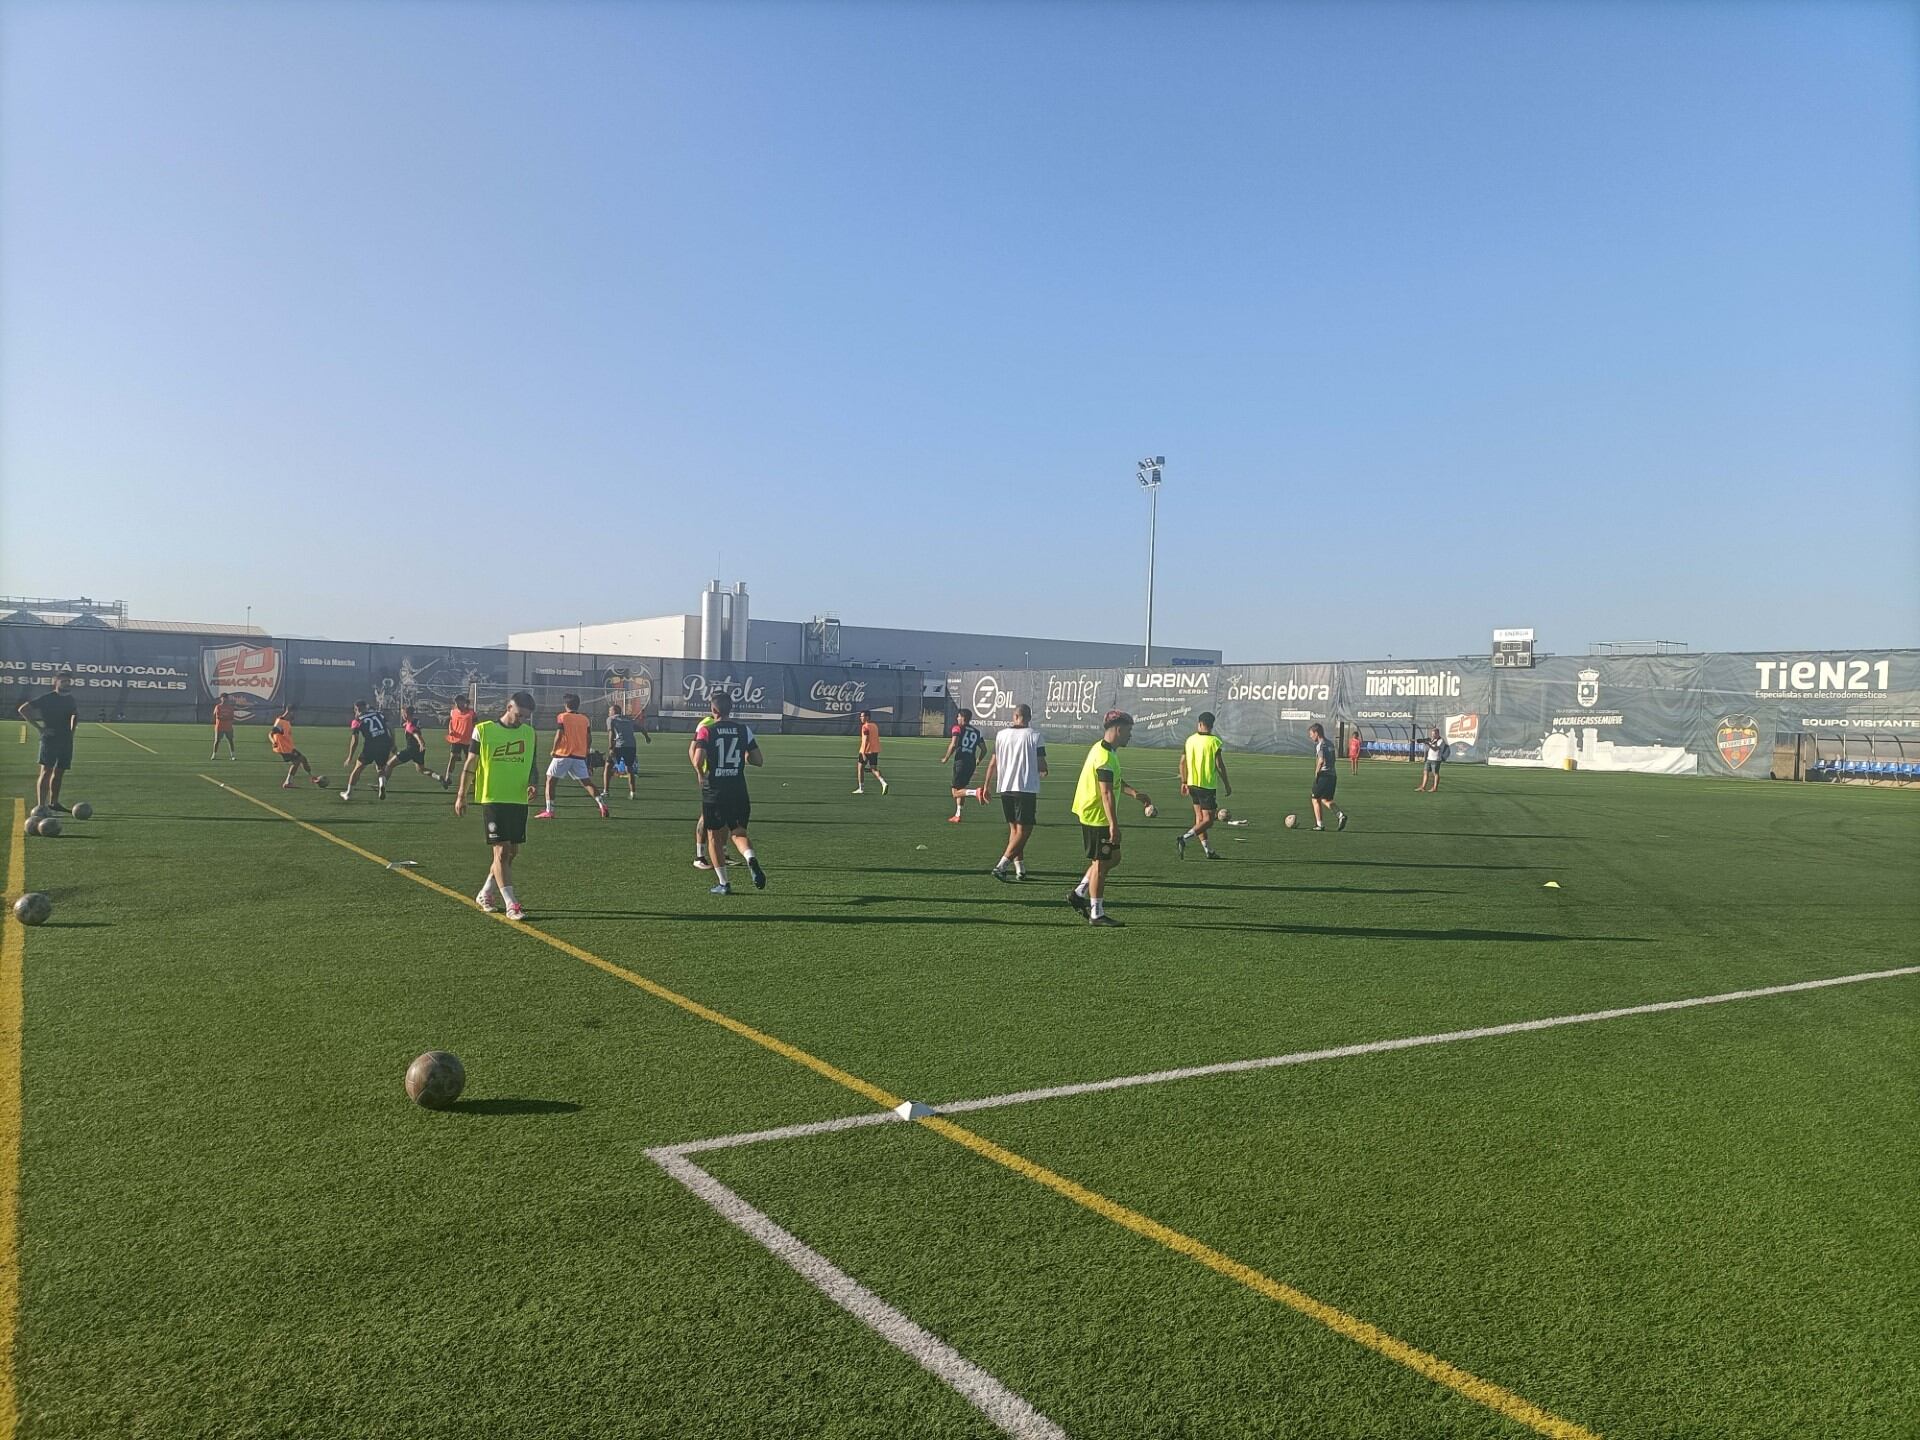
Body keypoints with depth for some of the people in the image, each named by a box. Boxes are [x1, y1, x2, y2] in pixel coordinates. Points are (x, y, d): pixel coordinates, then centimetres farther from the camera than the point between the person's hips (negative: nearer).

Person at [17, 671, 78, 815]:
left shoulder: (72, 701, 11)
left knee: (59, 773, 12)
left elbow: (75, 715, 30)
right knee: (46, 771, -11)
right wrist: (38, 727, -10)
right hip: (49, 738, -6)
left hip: (66, 740, 6)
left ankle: (54, 803, 21)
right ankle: (40, 805, -13)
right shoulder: (46, 698, -7)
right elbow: (23, 709, -7)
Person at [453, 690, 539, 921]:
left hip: (519, 800, 5)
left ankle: (484, 894, 29)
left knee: (512, 852, 10)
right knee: (501, 851, -9)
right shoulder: (483, 730, -4)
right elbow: (470, 764, 2)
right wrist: (461, 795, 0)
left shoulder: (530, 733, 8)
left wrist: (531, 785, -4)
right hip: (492, 799, -5)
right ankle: (511, 905, -7)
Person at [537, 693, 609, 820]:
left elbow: (558, 735, -12)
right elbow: (589, 739, 7)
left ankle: (549, 811, 2)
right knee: (587, 782, 7)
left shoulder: (562, 717, -5)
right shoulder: (585, 719, 8)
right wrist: (585, 753, 19)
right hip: (580, 756, 4)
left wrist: (554, 750, 0)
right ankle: (602, 805, -9)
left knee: (550, 780, 8)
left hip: (563, 754, -4)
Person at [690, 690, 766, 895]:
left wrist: (700, 774, 1)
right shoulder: (744, 729, 3)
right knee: (739, 832, 14)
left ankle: (723, 884, 12)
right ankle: (751, 859, -18)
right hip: (738, 790, 2)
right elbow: (758, 761, 3)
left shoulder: (705, 730, -6)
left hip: (713, 790, -2)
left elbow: (697, 759, -19)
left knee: (714, 836, 11)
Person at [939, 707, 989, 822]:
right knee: (960, 788, 21)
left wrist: (946, 759, -3)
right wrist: (978, 760, 30)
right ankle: (957, 815, 22)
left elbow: (953, 745, -15)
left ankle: (976, 792, -30)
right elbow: (984, 748, 12)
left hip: (960, 761, -6)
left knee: (956, 792, -5)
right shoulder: (977, 732, 14)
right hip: (972, 763, 6)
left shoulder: (957, 728, -2)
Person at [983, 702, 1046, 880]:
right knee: (1024, 830, 0)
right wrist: (1043, 770, 17)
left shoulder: (1001, 734, 4)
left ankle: (1020, 868, 17)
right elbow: (1042, 766, -6)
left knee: (1014, 827, 17)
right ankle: (1001, 866, -11)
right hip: (1027, 788, -4)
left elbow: (993, 762, 8)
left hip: (1005, 788, 5)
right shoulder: (1035, 735, -6)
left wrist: (987, 784, 18)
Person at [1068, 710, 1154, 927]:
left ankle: (1079, 893, 21)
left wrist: (1134, 793, 17)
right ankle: (1096, 913, 6)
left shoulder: (1104, 750, 12)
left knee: (1113, 857, 17)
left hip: (1092, 815, 10)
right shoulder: (1106, 756, -22)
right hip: (1097, 817, -10)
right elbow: (1106, 793, -26)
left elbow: (1116, 780, 27)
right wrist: (1114, 825, -27)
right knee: (1101, 863, -2)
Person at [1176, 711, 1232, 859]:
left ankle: (1207, 850, 18)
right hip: (1208, 785, -6)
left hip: (1192, 784, 6)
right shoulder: (1214, 741, -11)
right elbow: (1219, 766, -11)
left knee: (1199, 817, 15)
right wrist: (1227, 785, 0)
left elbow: (1183, 762, 7)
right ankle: (1184, 838, -19)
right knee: (1208, 820, -2)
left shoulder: (1190, 740, 4)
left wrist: (1184, 783, 17)